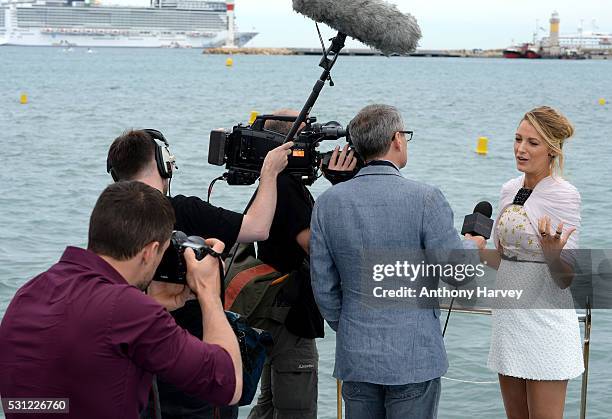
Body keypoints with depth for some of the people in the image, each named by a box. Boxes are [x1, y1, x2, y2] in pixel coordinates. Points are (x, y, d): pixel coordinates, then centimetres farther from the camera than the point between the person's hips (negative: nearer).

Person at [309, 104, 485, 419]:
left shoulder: (327, 202, 0)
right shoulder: (425, 198, -13)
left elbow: (323, 286, 4)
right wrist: (473, 247, 13)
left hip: (355, 357, 4)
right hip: (414, 357, -4)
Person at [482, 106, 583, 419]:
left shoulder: (564, 196, -12)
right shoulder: (510, 190, 9)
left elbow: (566, 279, -13)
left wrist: (552, 256, -33)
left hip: (545, 322, -7)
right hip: (508, 318, 7)